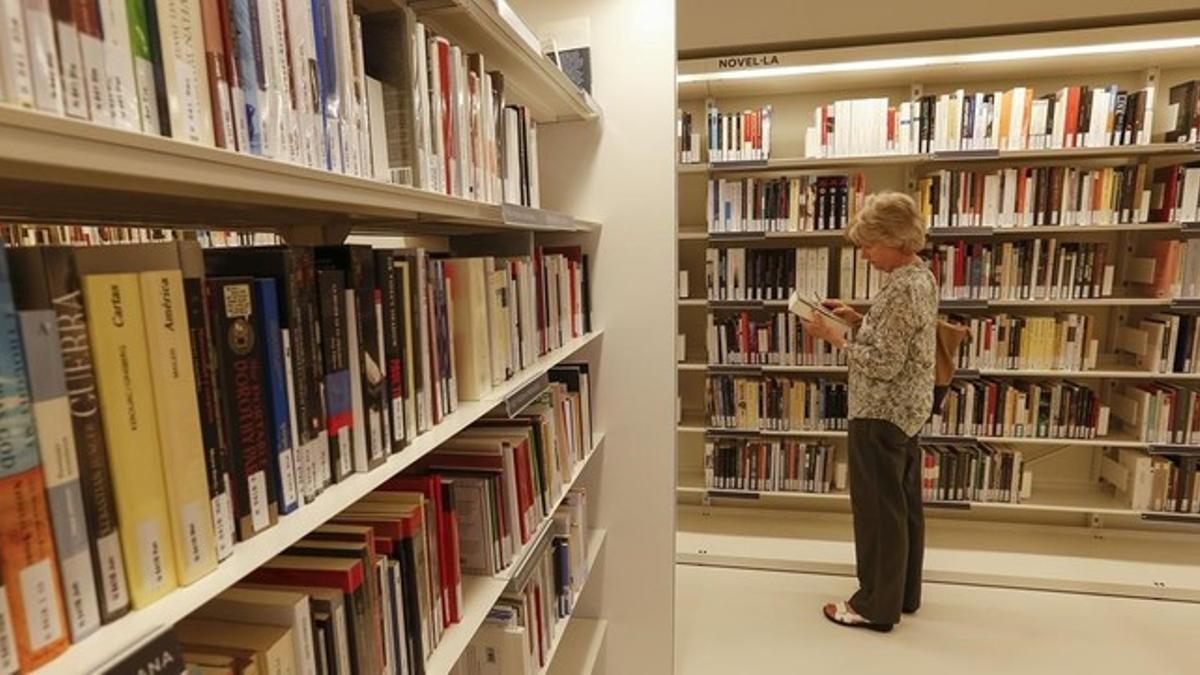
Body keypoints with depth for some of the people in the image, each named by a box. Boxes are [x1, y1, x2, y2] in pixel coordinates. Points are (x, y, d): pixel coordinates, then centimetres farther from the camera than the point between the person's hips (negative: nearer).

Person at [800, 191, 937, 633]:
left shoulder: (902, 288, -23)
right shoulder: (921, 277, 9)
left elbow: (882, 364, -24)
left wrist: (833, 335, -16)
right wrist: (857, 320, 7)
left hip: (881, 414, -10)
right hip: (906, 410, 10)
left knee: (878, 509, 2)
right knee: (903, 504, 18)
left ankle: (877, 606, 17)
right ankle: (904, 593, 33)